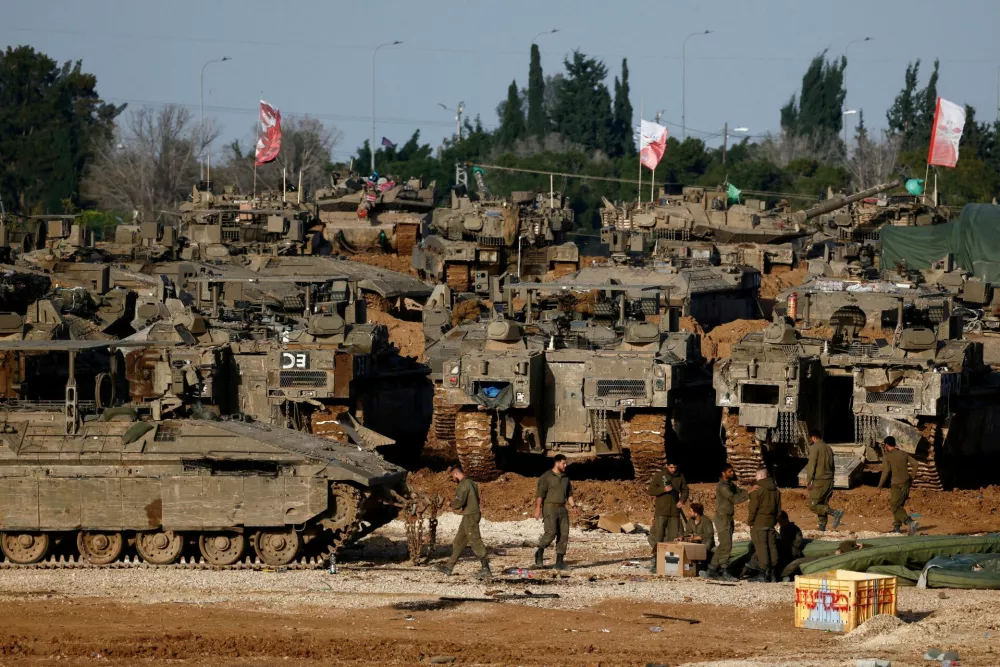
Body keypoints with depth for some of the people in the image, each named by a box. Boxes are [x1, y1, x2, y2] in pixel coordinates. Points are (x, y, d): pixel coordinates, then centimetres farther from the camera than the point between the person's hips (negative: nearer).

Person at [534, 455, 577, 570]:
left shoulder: (565, 478, 15)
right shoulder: (546, 477, -5)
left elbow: (569, 494, 20)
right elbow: (540, 494, -10)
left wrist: (573, 506, 4)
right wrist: (537, 510, -17)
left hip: (562, 509, 6)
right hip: (549, 508, -6)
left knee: (563, 535, -2)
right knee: (551, 533, -19)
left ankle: (560, 562, 1)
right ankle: (540, 552, 5)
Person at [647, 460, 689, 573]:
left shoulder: (680, 477, 7)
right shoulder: (659, 476, -2)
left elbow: (685, 490, 16)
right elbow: (651, 491, -3)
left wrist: (682, 500, -3)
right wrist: (664, 489, -18)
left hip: (674, 512, 3)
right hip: (661, 512, -3)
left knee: (674, 537, 3)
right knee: (658, 538, -8)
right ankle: (655, 562, -8)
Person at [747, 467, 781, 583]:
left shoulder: (757, 490, -12)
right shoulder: (776, 491, 11)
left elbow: (753, 508, -12)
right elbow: (778, 509, 16)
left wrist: (750, 522, -3)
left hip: (758, 523, -7)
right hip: (771, 523, 7)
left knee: (761, 547, -6)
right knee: (772, 546, 8)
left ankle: (764, 572, -10)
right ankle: (772, 573, 10)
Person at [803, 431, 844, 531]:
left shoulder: (814, 448, -10)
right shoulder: (828, 448, 14)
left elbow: (811, 465, -16)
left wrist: (808, 480, -14)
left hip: (819, 481, -8)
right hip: (829, 481, 8)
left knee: (813, 505, -6)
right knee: (823, 505, 13)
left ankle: (835, 513, -21)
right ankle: (822, 527, 9)